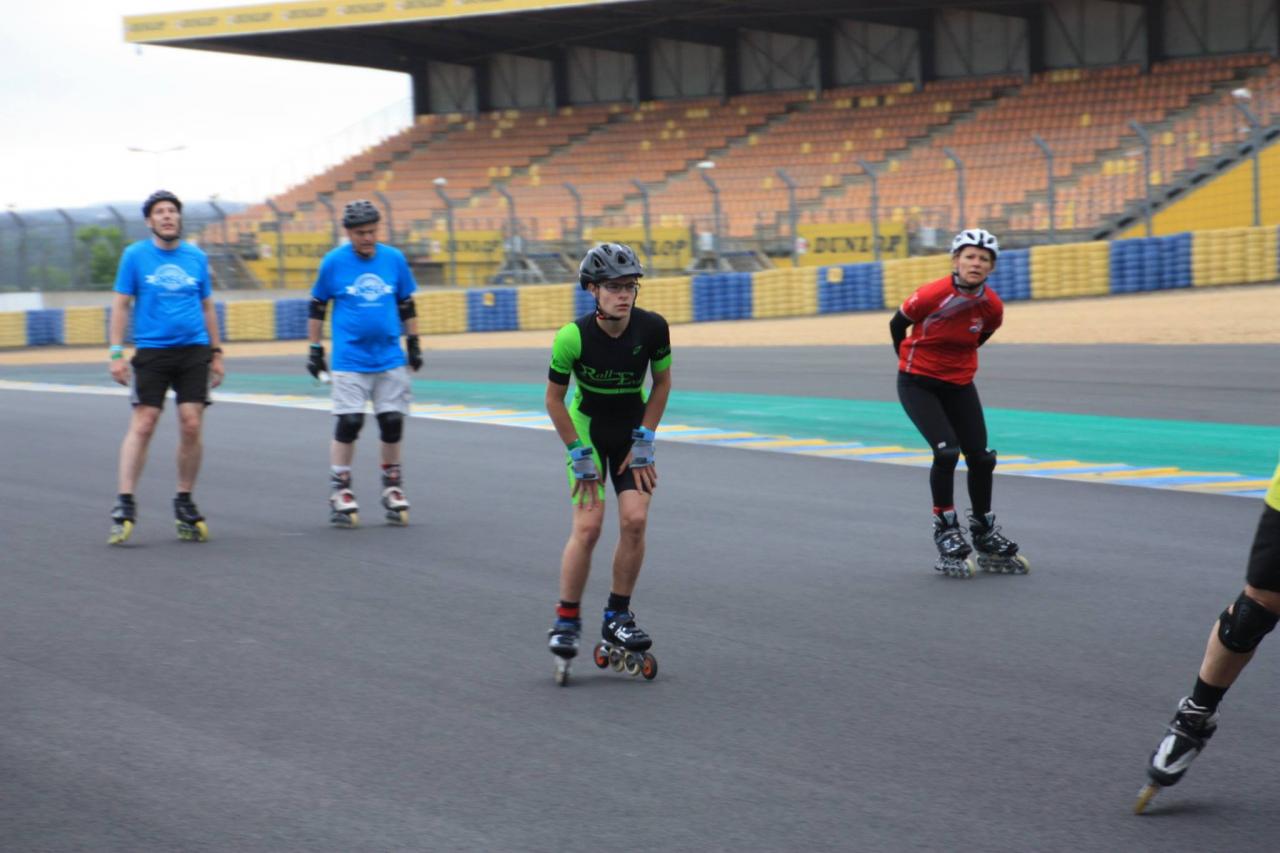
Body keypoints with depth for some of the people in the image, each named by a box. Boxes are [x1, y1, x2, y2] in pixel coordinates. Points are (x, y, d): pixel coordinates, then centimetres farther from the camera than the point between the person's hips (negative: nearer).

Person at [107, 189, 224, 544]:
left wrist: (216, 353, 15)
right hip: (151, 352, -2)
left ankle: (185, 503, 10)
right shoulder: (135, 256, 2)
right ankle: (124, 504, -4)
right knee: (142, 425, -8)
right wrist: (116, 352, -4)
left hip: (194, 351, 2)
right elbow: (120, 304, 3)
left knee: (191, 425, -4)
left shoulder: (196, 257, 9)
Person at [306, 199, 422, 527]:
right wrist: (315, 349, 6)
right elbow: (317, 307, 7)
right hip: (349, 360, -2)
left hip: (390, 360, 2)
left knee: (393, 422, 4)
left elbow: (406, 305, 14)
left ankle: (392, 486, 20)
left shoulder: (394, 259, 3)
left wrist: (413, 343, 15)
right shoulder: (333, 262, -3)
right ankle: (340, 491, 3)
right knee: (348, 423, -7)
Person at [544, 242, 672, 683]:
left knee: (635, 520, -11)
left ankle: (617, 617, 6)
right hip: (587, 430, -2)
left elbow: (662, 383, -2)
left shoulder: (652, 328, -20)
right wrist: (579, 455, -11)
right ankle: (566, 622, 2)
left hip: (632, 432, 2)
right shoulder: (573, 336, -26)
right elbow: (554, 399, -13)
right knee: (588, 526, -14)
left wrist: (643, 441, -4)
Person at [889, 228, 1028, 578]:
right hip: (918, 385, -5)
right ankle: (946, 533, -3)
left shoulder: (992, 306, -11)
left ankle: (985, 537, 24)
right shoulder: (931, 296, -24)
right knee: (946, 451, -20)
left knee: (981, 458, 4)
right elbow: (897, 324, -6)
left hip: (959, 385, 5)